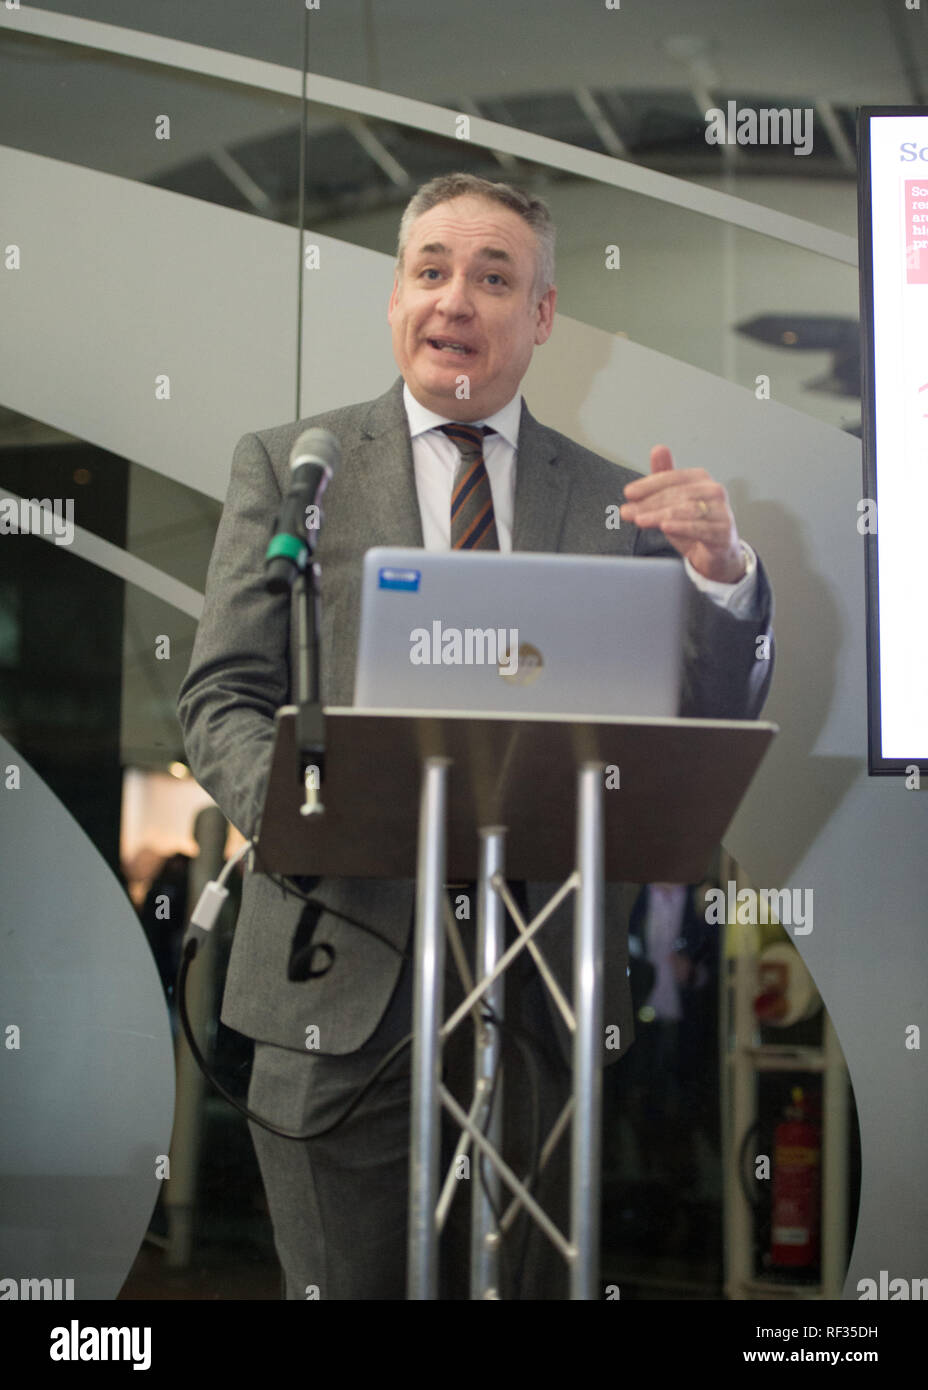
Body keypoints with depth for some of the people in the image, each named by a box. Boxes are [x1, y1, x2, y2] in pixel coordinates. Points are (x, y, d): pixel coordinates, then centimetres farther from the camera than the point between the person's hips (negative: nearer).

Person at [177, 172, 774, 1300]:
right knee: (344, 1285, 5)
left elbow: (703, 731, 5)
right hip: (349, 982, -1)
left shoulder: (614, 499, 8)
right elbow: (221, 698, 1)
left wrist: (720, 573, -14)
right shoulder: (287, 464, 6)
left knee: (523, 1284, 11)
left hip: (546, 994, 2)